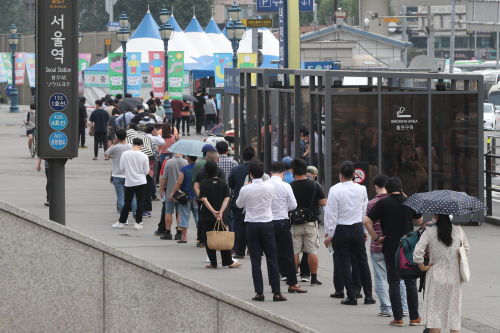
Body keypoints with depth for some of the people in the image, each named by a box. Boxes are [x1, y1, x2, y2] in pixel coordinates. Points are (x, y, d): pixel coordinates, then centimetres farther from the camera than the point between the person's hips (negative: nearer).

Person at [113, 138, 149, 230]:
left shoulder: (125, 154, -7)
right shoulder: (144, 156, -8)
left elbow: (121, 169, -2)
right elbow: (147, 171, -2)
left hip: (129, 182, 1)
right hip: (141, 182, -1)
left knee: (127, 203, 10)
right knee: (140, 203, 6)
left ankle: (121, 222, 16)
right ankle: (138, 223, 5)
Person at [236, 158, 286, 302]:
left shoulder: (245, 190, -9)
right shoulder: (270, 187, -6)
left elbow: (239, 204, 9)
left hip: (251, 226, -1)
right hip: (267, 224, 1)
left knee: (255, 260, 3)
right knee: (272, 259, 4)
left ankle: (259, 292, 0)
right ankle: (276, 293, 3)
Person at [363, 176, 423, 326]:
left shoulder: (382, 203, -6)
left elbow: (366, 221, -13)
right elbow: (419, 221, 16)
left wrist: (376, 238, -5)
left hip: (390, 248, -2)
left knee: (394, 283, 4)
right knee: (411, 283, 10)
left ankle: (398, 318, 1)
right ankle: (414, 317, 11)